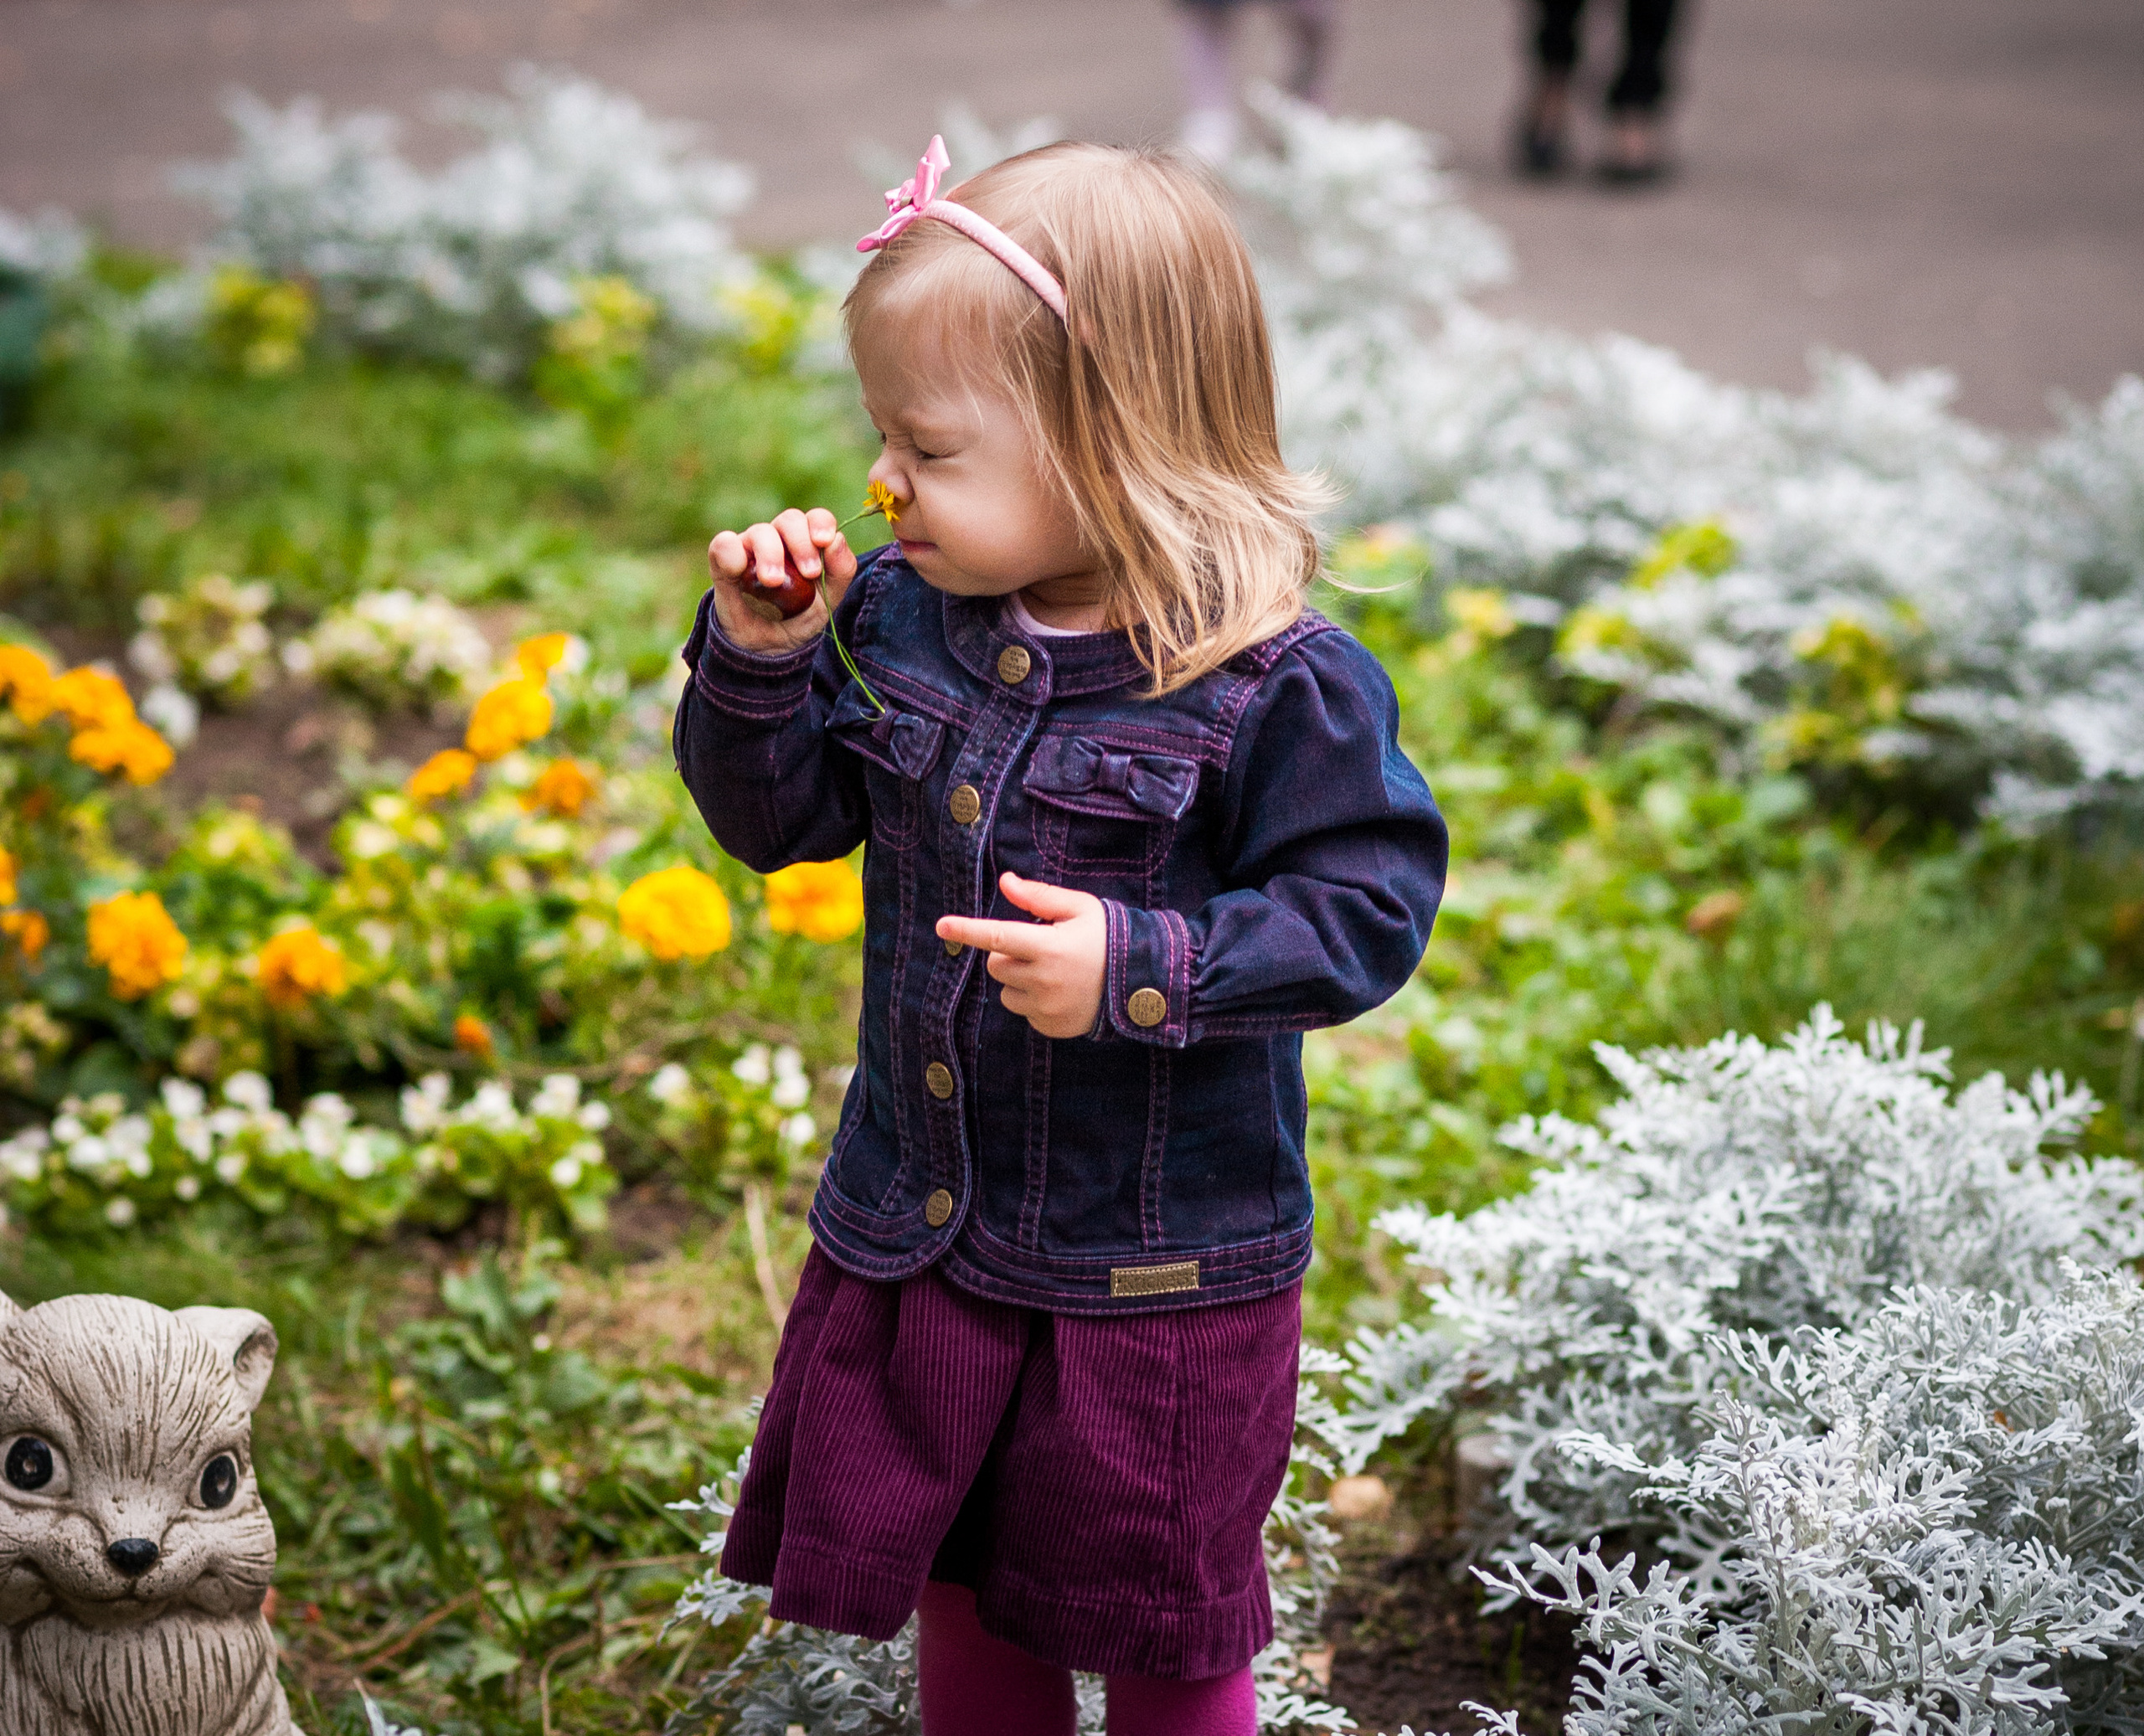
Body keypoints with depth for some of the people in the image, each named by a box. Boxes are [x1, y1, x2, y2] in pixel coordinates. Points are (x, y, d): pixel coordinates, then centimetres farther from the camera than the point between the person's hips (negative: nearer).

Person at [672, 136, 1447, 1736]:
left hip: (1162, 1268, -5)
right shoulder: (902, 618, -4)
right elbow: (777, 817, 4)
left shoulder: (1278, 688, -21)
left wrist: (1139, 969, -31)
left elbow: (1363, 913, -19)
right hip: (914, 1232, 6)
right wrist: (760, 654, -13)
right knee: (959, 1593, 23)